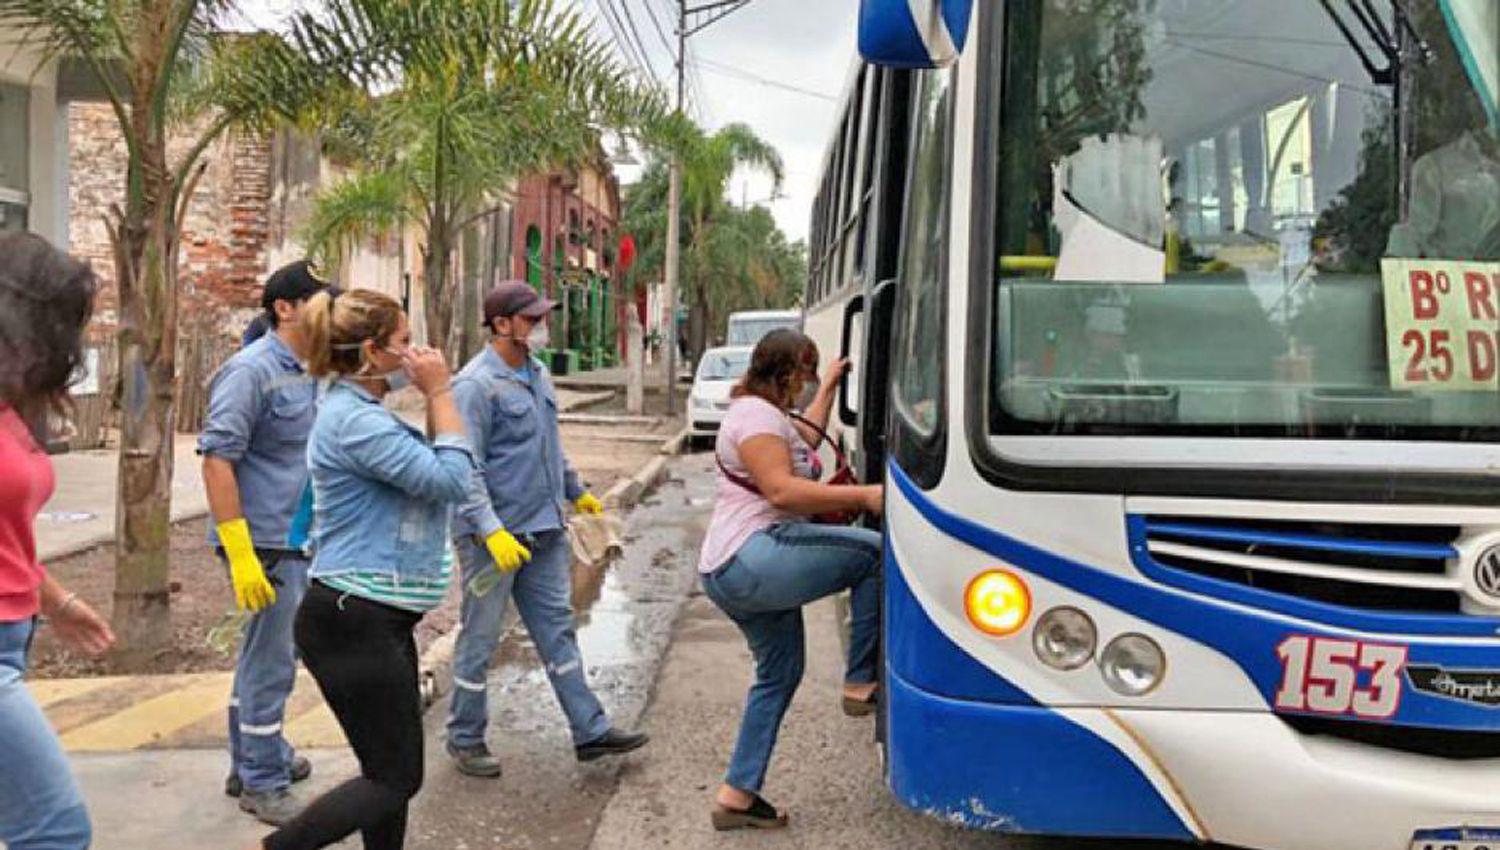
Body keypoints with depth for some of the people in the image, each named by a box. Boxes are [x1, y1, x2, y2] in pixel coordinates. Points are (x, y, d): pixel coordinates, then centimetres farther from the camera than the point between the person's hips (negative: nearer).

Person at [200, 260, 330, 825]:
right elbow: (216, 459, -21)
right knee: (272, 662, -1)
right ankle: (263, 784, 12)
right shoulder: (251, 370, -16)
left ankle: (252, 760, 35)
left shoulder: (306, 372, 11)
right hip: (267, 544, -9)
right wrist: (241, 554, -25)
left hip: (296, 541, 9)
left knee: (263, 655, 20)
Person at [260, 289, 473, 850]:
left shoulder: (364, 414, 14)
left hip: (380, 619, 11)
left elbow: (430, 470, 17)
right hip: (353, 622, -11)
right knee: (395, 779, -1)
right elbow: (452, 481, -18)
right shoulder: (354, 420, -19)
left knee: (393, 770, 16)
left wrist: (435, 397, 10)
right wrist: (440, 392, -12)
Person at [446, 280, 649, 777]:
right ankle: (465, 740, 20)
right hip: (494, 536, -8)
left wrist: (575, 492, 33)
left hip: (545, 530, 8)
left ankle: (589, 731, 18)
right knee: (479, 639, 5)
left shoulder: (537, 374, 11)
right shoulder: (476, 385, -17)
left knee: (557, 629, 12)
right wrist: (492, 531, -30)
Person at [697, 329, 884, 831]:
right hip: (753, 559, -12)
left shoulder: (764, 413, 24)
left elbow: (803, 442, 44)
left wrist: (829, 387, 49)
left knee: (779, 675, 17)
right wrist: (863, 496, -21)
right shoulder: (757, 414, -11)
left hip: (729, 575, 12)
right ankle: (860, 682, -7)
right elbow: (782, 490, -21)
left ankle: (737, 794, 19)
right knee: (874, 552, -13)